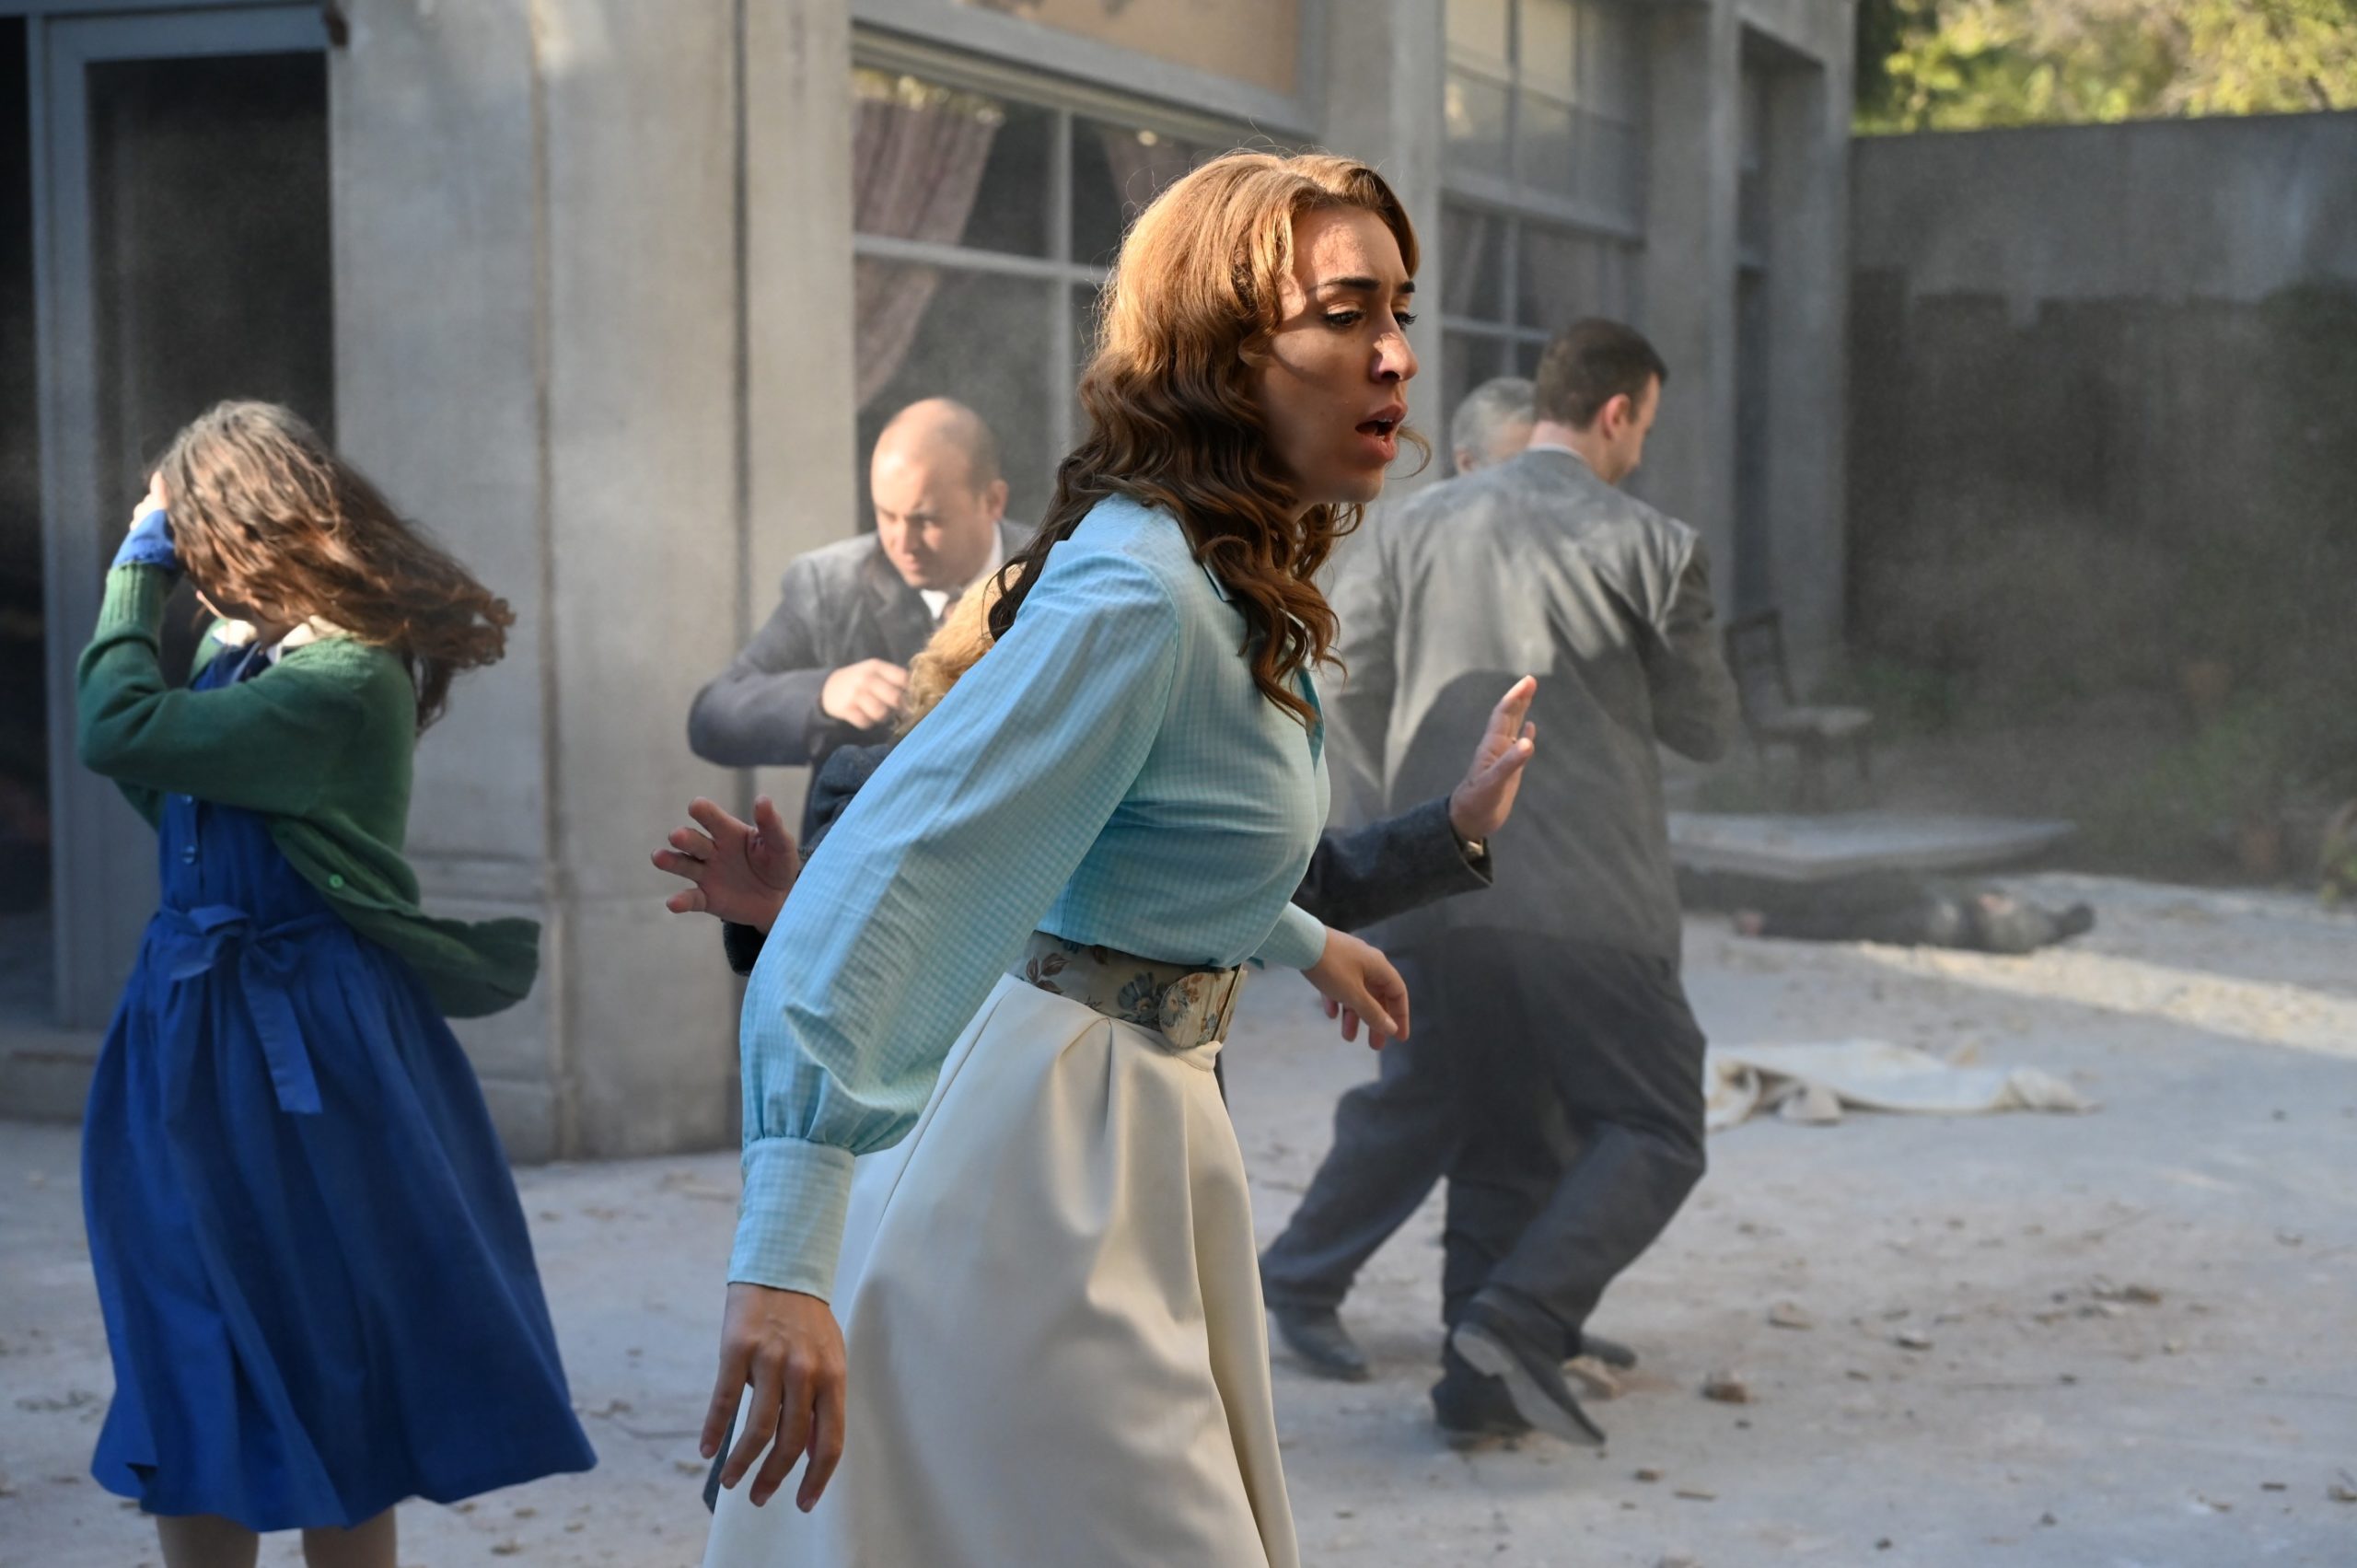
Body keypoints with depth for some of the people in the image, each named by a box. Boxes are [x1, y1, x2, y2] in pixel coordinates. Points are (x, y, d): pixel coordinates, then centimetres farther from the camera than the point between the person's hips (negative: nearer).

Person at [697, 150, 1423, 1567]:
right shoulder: (1134, 598, -24)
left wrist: (1298, 940, 41)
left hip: (1149, 1118, 10)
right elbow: (874, 889, -32)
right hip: (1044, 1144, -10)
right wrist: (783, 1261, -38)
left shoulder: (1246, 585, 6)